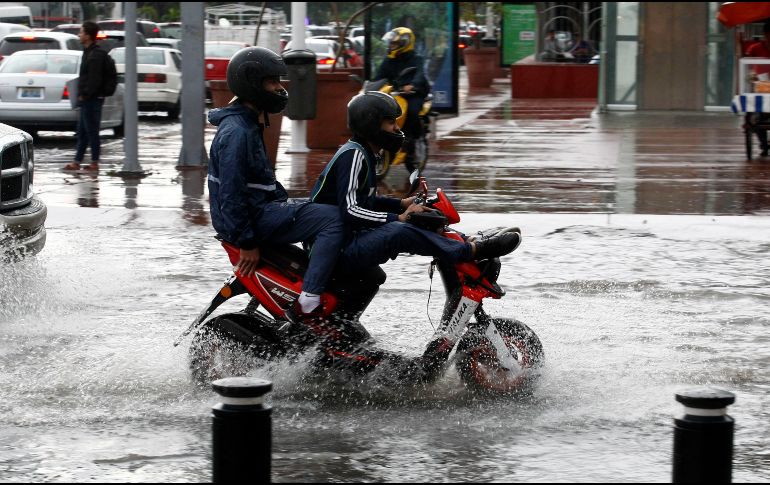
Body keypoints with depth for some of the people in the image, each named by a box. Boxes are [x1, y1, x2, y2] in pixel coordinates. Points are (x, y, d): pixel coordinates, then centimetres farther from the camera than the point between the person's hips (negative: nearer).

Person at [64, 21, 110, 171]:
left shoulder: (96, 55, -18)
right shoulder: (88, 52, 15)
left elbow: (94, 80, -22)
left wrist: (84, 95, -16)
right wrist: (82, 95, 14)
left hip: (92, 99, -10)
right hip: (87, 100, 10)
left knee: (91, 132, -3)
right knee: (82, 132, 13)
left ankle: (94, 163, 2)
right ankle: (77, 162, 17)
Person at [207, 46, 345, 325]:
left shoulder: (249, 124, 16)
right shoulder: (236, 132, -19)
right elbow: (231, 193, -23)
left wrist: (289, 204, 20)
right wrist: (246, 243, -22)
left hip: (264, 206, 11)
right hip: (253, 217, -11)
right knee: (332, 220, -20)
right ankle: (307, 305, -26)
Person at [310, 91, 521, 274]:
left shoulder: (362, 153, 14)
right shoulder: (353, 155, -16)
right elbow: (349, 209, -26)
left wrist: (403, 204, 13)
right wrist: (399, 218, -25)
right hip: (339, 247, -11)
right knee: (401, 231, -29)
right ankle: (472, 251, -27)